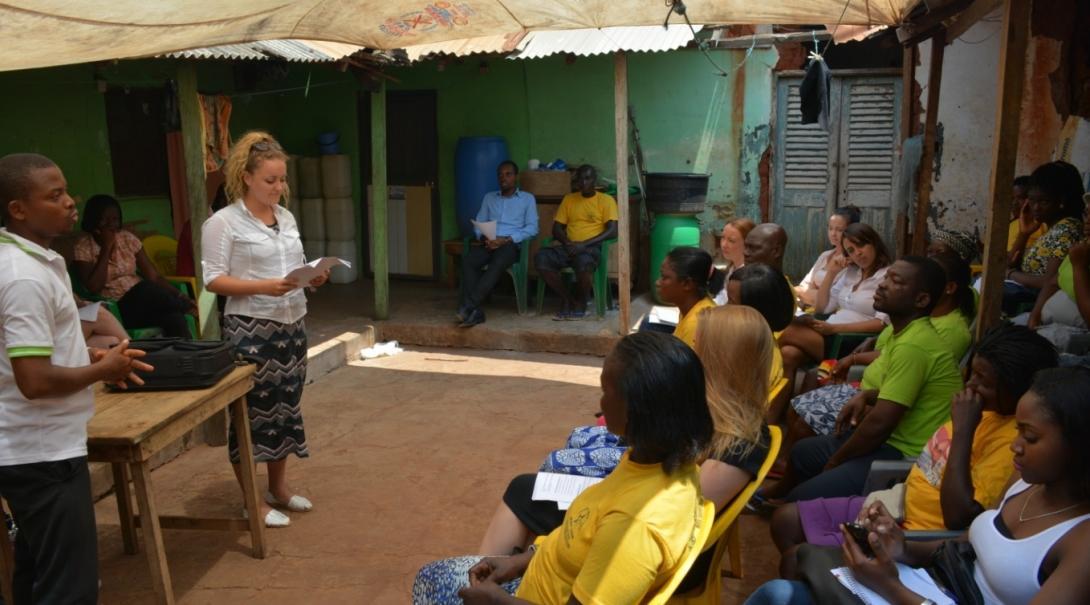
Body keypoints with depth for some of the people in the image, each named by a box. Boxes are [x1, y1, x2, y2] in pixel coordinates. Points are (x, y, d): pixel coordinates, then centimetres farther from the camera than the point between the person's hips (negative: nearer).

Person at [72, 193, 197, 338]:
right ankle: (188, 307, -10)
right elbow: (94, 287, -14)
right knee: (146, 291, -33)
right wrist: (106, 249, -12)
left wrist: (179, 296, -12)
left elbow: (153, 276, 3)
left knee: (174, 317, -31)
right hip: (116, 307, -3)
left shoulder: (127, 238, 8)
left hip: (141, 297, 3)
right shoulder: (82, 248, -2)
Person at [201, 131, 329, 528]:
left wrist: (313, 278, -5)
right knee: (251, 411, 0)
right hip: (250, 330, -7)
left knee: (286, 406, 14)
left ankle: (279, 486, 29)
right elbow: (213, 279, -12)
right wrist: (264, 287, -24)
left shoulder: (286, 218, 11)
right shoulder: (223, 222, -9)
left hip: (292, 325, 7)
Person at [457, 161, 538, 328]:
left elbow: (532, 228, 0)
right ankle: (474, 311, -37)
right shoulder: (489, 197, 23)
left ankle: (468, 306, -42)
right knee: (468, 261, -31)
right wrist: (483, 237, -8)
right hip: (488, 243, 3)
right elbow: (478, 224, 17)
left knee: (497, 265, -38)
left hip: (512, 244, -3)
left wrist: (506, 240, -14)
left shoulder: (527, 198, 12)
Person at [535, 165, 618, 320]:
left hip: (592, 247, -4)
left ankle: (581, 302, -11)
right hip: (569, 247, 4)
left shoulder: (606, 200, 4)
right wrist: (567, 242, -9)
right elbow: (556, 228, 13)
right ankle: (567, 298, -11)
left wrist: (584, 244, -18)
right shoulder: (568, 199, 17)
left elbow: (612, 231, -8)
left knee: (584, 261, -40)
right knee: (541, 257, -26)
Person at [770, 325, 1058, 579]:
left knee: (797, 561, -14)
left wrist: (963, 431, -31)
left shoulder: (1012, 440, -25)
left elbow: (959, 517, -31)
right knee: (786, 519, 7)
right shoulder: (987, 408, 2)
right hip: (899, 507, 9)